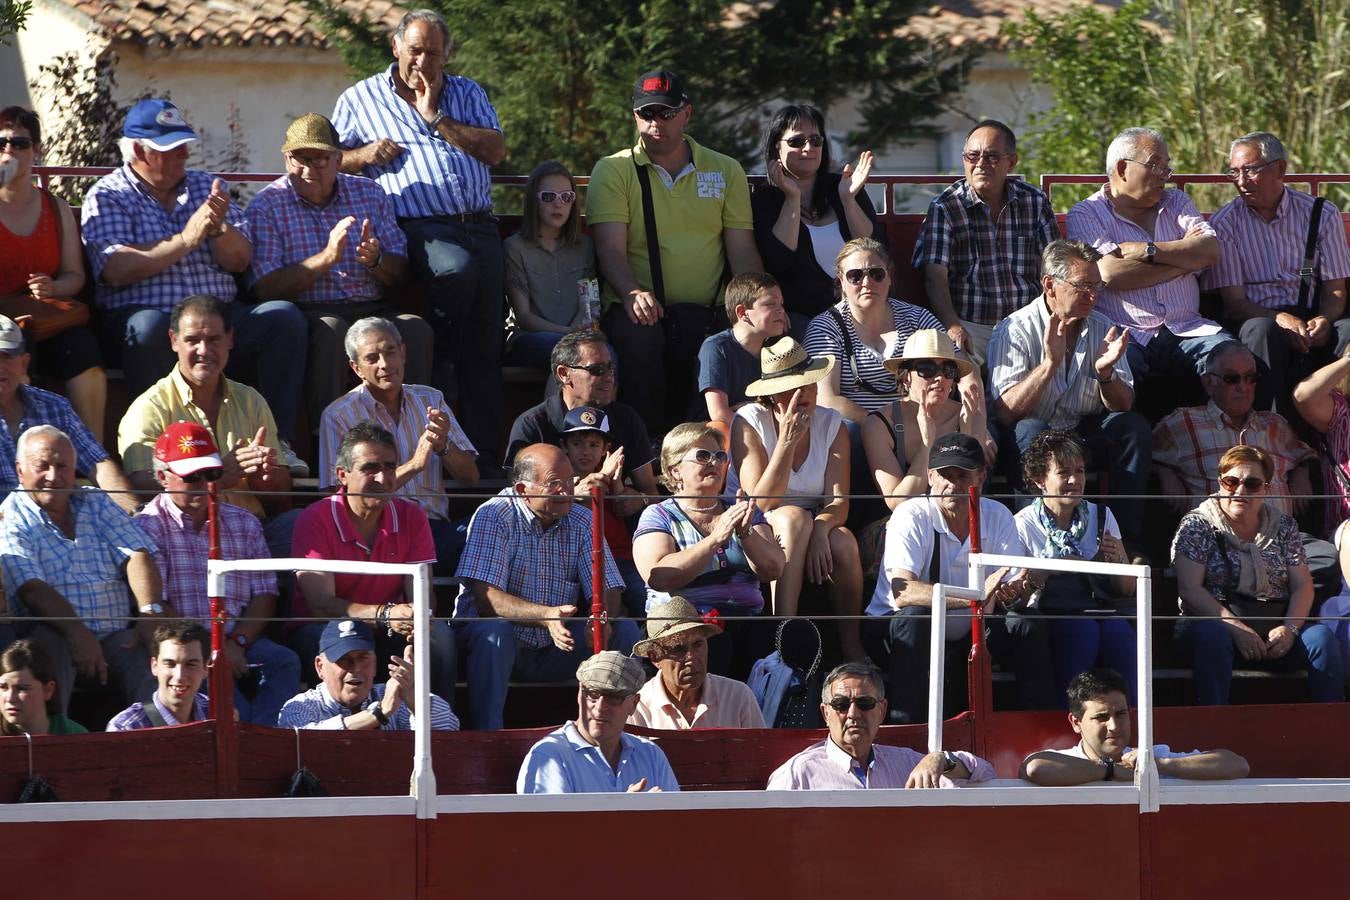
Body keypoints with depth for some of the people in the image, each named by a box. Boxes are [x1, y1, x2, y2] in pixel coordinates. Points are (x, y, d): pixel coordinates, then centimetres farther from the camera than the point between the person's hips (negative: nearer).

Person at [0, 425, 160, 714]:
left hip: (118, 635, 4)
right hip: (54, 634, -3)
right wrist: (77, 633, -25)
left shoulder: (97, 503, 20)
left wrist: (150, 613, -12)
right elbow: (30, 589, -10)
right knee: (48, 647, -38)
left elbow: (136, 555, 7)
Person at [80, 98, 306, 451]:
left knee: (283, 317, -20)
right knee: (149, 328, -39)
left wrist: (219, 228, -10)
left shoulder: (206, 187, 20)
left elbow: (239, 261, 12)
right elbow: (116, 270, -11)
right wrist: (186, 239, -14)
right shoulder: (107, 197, 5)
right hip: (144, 313, -5)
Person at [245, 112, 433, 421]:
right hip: (307, 314, -3)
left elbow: (399, 276, 13)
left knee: (415, 328, -27)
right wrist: (326, 259, -20)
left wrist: (376, 261, -11)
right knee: (331, 330, -36)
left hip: (372, 310, 3)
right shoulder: (266, 206, 3)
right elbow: (265, 288, -8)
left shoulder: (370, 194, 14)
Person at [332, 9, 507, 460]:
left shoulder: (467, 94, 20)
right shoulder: (361, 98, 16)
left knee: (487, 342, -9)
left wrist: (436, 118, 0)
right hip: (419, 226, -3)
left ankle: (486, 448, -10)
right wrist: (364, 156, -3)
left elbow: (495, 150, 6)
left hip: (478, 223, 3)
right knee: (456, 269, -37)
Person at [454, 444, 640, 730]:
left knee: (624, 630, -14)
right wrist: (545, 616, -40)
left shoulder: (582, 521, 1)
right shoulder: (493, 517, -14)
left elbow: (609, 591, -3)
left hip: (556, 649, 4)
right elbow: (486, 598, -24)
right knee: (494, 631, -36)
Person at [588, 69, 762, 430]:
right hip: (641, 309, -2)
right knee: (638, 338, -37)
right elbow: (611, 248, -2)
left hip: (707, 312, 2)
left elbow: (742, 250, 12)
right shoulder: (613, 171, 10)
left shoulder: (726, 171, 17)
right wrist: (632, 293, -24)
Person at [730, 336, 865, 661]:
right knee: (795, 517, -36)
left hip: (817, 526, 3)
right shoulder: (750, 422, -10)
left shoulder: (830, 424, 0)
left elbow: (839, 500, -10)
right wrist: (787, 441, -27)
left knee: (843, 542, -31)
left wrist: (820, 528, -33)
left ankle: (851, 643, -15)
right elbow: (761, 502, -20)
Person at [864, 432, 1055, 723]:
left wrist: (1011, 595, -34)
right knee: (914, 617, -36)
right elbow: (902, 593, -33)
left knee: (1028, 625, -16)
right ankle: (907, 729, -36)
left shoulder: (998, 516, -3)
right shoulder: (912, 517, -19)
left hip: (966, 634, 4)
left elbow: (1013, 585, -6)